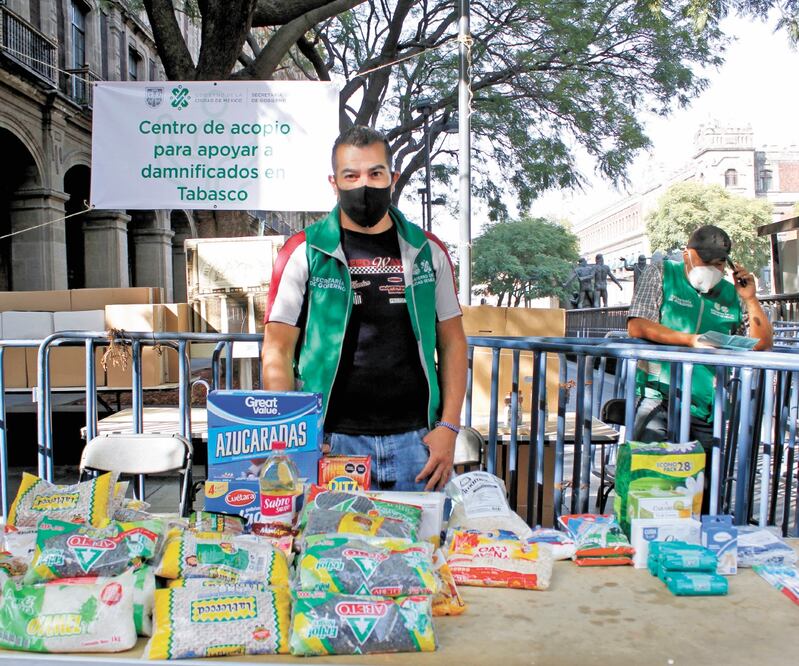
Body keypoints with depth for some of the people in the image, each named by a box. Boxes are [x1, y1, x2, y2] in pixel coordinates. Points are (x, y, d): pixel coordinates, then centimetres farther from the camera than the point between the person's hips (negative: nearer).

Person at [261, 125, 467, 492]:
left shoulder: (428, 251, 7)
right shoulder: (304, 252, -1)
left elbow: (452, 342, 9)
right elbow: (277, 352, -1)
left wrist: (449, 427, 0)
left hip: (416, 439, 2)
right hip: (332, 442, -2)